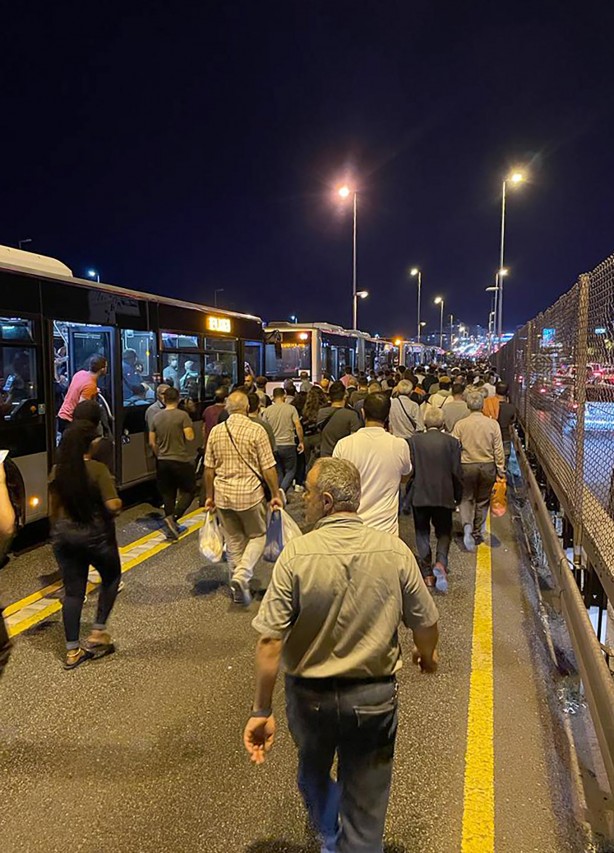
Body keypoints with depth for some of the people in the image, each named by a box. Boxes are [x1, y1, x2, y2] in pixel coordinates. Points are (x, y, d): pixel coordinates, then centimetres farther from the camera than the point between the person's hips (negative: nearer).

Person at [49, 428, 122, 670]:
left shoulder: (56, 472, 2)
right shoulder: (97, 469, -15)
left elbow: (53, 508, 10)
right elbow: (113, 505, -22)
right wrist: (119, 503, 0)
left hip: (64, 535, 5)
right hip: (95, 535, -5)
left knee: (73, 591, 12)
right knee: (111, 577, 20)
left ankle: (72, 651, 17)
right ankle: (98, 633, 16)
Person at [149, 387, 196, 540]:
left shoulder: (157, 417, 5)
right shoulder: (182, 415, -11)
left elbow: (152, 442, 8)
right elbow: (189, 437, -17)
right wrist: (189, 430, 4)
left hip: (163, 461, 5)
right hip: (181, 460, -5)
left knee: (168, 494, 12)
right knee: (188, 490, 10)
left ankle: (171, 530, 16)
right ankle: (172, 518, -11)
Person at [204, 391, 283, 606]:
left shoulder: (216, 431, 2)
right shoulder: (256, 430, -10)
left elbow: (209, 468, 6)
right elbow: (268, 468, -10)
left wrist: (210, 496, 16)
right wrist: (275, 494, 0)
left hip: (223, 493, 4)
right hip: (250, 493, -4)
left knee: (233, 540, 15)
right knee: (257, 535, 14)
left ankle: (238, 589, 24)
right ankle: (242, 574, -7)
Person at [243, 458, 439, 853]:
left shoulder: (296, 554, -20)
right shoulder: (395, 550, -14)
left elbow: (270, 641, -20)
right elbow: (426, 624, -4)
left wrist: (262, 711, -9)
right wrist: (428, 655, 18)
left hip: (310, 694, 0)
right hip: (375, 696, 0)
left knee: (315, 771, 31)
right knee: (366, 807, 19)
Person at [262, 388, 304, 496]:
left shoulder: (267, 410, 1)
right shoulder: (291, 408, -4)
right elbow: (298, 426, -10)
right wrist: (301, 442, 0)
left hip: (273, 446, 3)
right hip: (288, 444, -3)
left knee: (278, 472, 14)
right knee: (291, 470, 9)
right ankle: (282, 490, -14)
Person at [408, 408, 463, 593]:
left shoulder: (414, 440, -6)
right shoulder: (452, 442, -5)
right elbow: (457, 472, -3)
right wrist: (458, 496, 10)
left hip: (419, 495, 0)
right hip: (444, 496, 0)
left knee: (422, 533, 13)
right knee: (444, 532, 14)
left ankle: (427, 573, 14)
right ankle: (440, 562, -12)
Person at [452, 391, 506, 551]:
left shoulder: (460, 424, -8)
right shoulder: (493, 424, -7)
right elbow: (498, 449, -3)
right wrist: (501, 469, 7)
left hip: (467, 466, -1)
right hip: (488, 466, 1)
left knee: (466, 499, 13)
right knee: (483, 501, 15)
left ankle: (467, 525, -11)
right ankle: (477, 534, 24)